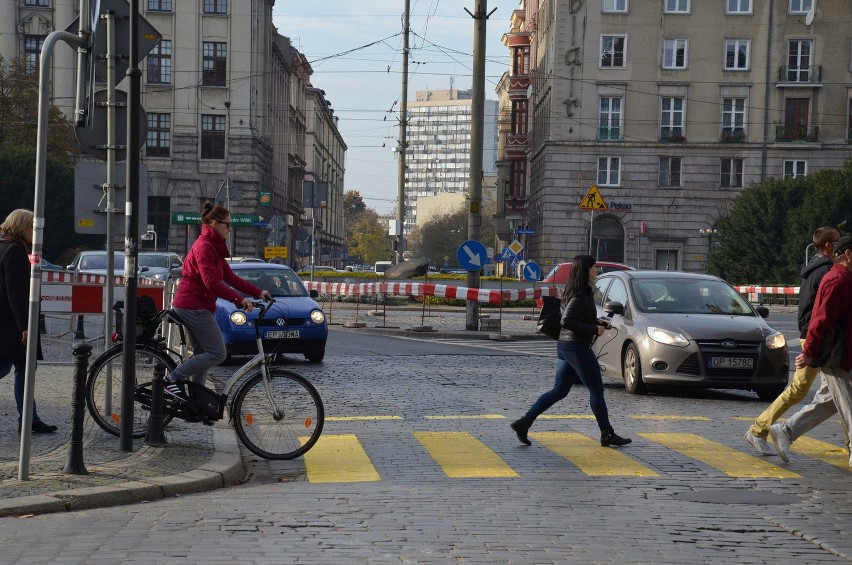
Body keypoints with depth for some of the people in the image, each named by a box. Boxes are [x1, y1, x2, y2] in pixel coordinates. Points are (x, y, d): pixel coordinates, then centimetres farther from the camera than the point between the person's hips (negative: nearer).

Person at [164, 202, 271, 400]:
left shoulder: (214, 247, 17)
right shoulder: (204, 246, -16)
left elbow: (230, 277, 16)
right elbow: (211, 282, -26)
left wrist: (258, 292, 7)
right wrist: (239, 299, -30)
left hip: (192, 307, 11)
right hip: (194, 307, -11)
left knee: (202, 354, 13)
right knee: (218, 353, -10)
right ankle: (173, 379, -11)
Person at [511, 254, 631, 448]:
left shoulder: (577, 293, 14)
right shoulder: (580, 295, -16)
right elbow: (566, 321, -24)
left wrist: (597, 323, 11)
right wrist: (594, 329, -18)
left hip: (565, 346, 10)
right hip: (577, 347, -10)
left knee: (559, 391, 10)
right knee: (596, 389, 1)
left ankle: (523, 423, 5)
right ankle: (607, 435, 8)